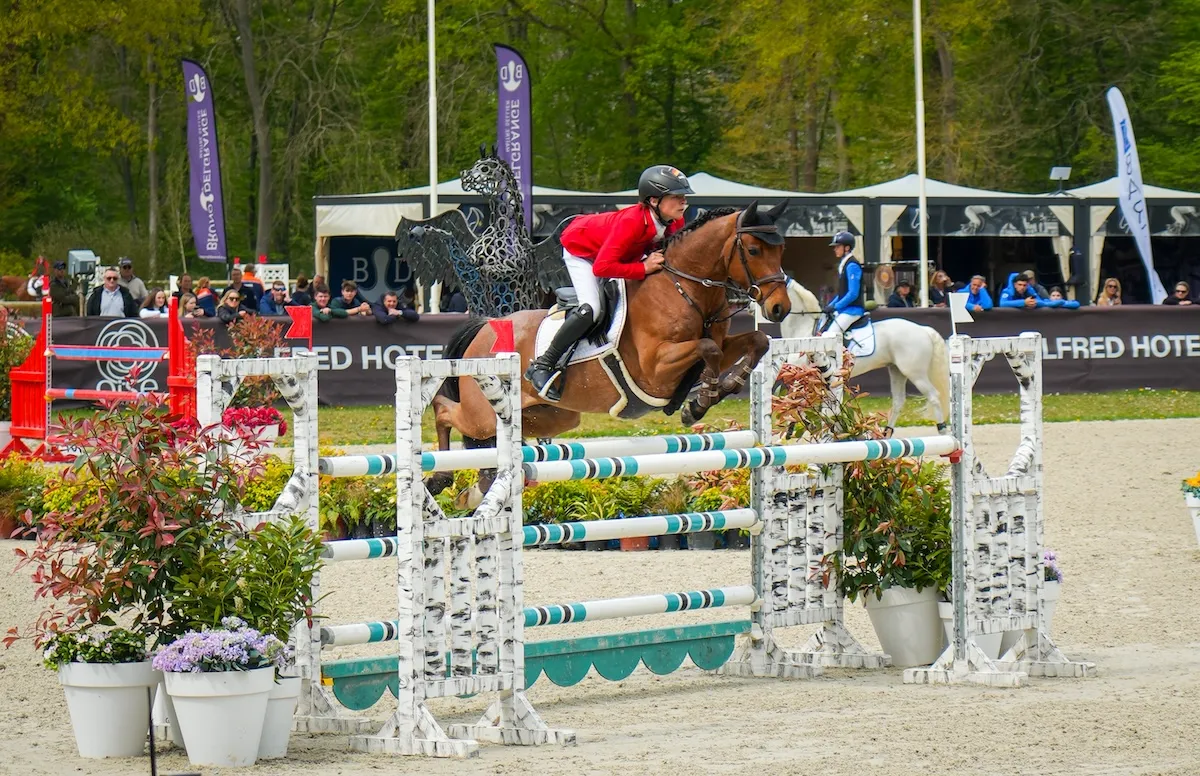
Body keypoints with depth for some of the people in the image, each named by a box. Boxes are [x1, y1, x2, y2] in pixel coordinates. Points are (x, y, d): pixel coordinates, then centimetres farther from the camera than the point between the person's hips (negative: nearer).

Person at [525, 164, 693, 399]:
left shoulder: (676, 223, -20)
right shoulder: (632, 222, -42)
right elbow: (602, 267, -44)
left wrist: (659, 260, -19)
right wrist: (643, 268, -42)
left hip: (619, 254, 8)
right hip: (581, 249, -8)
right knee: (590, 309, -26)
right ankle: (542, 366, -17)